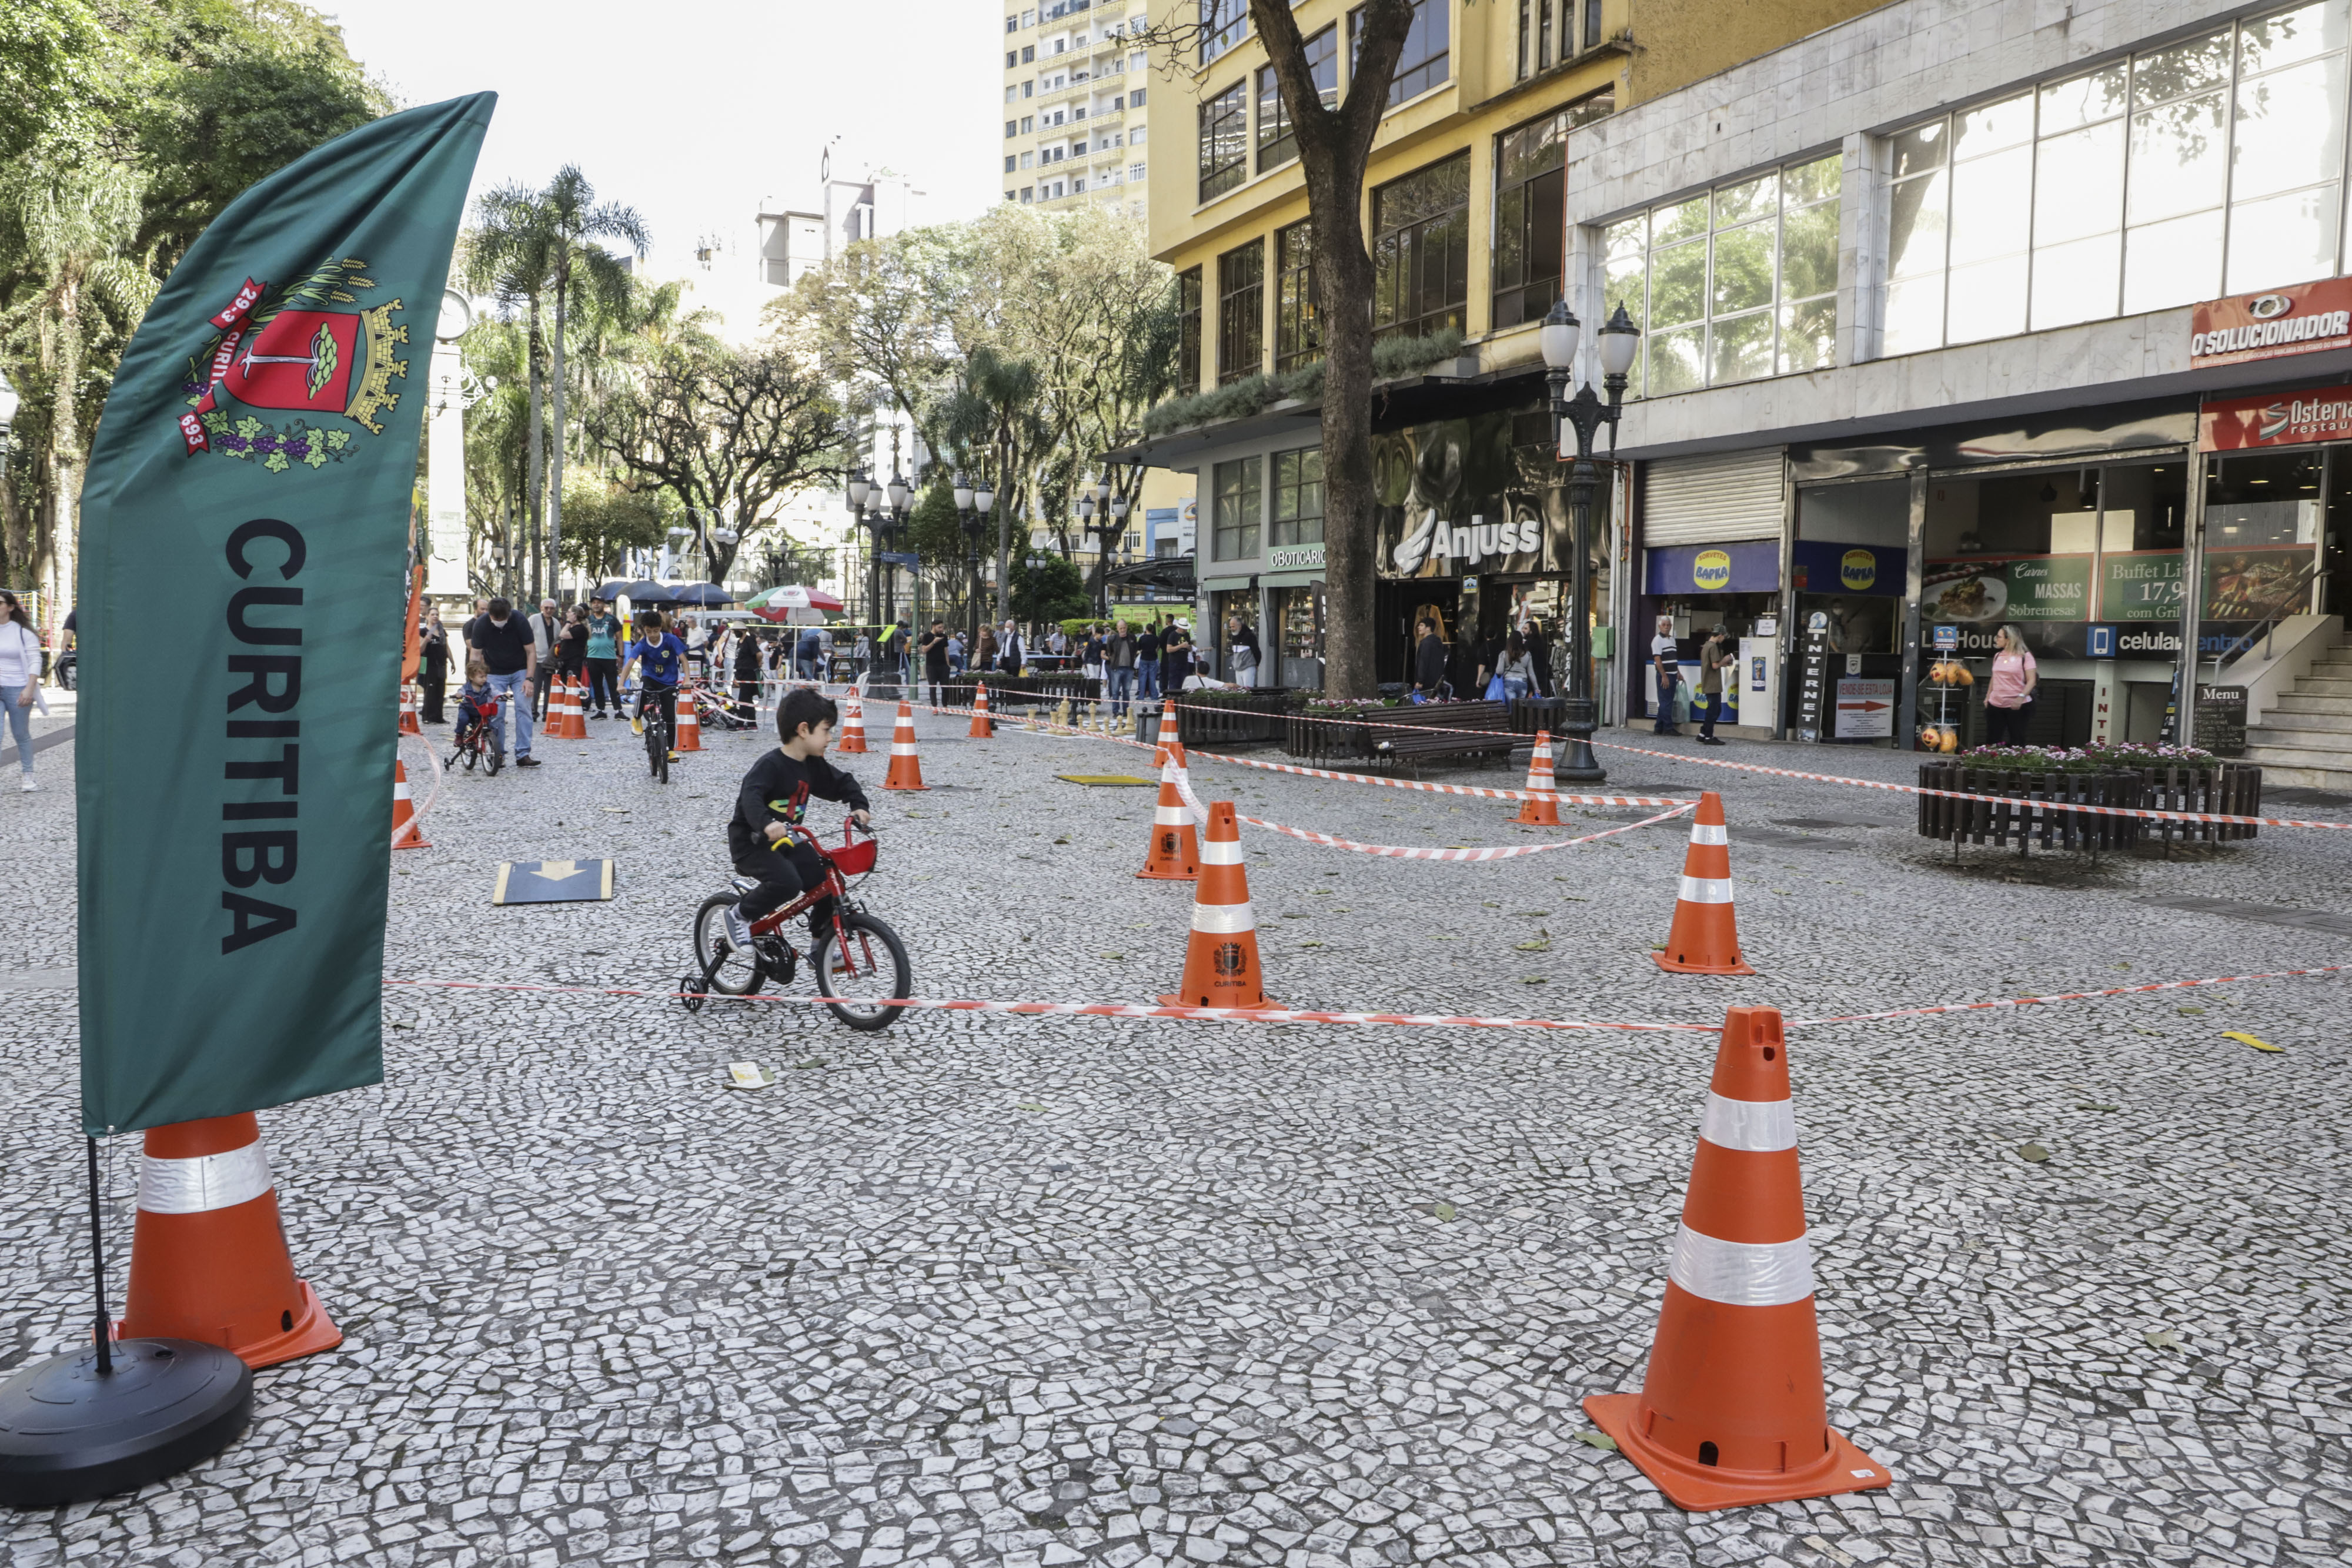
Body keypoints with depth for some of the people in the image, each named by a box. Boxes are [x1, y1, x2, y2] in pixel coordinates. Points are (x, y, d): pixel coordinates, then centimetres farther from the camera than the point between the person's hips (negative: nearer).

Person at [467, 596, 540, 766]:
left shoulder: (519, 621, -20)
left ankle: (523, 754, -11)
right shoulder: (481, 625, -17)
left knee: (523, 709, -12)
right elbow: (476, 654, -8)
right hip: (495, 674, 1)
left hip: (520, 671, -1)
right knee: (496, 713, -9)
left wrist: (529, 679, -20)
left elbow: (531, 651, -13)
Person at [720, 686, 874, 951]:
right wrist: (766, 823, -56)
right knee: (787, 883, -31)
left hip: (786, 839, 8)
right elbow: (751, 796, -37)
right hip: (751, 842, -8)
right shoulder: (771, 765, -22)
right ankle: (739, 915, -6)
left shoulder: (813, 765, 3)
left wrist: (859, 806, -5)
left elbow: (841, 783, 14)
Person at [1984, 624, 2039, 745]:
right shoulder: (1998, 656, 12)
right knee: (1991, 740, 4)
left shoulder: (2025, 656, -6)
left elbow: (2032, 680, -11)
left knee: (2017, 741, 1)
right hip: (1996, 704, 5)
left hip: (2017, 706, -5)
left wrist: (2021, 697, -24)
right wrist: (1988, 696, 19)